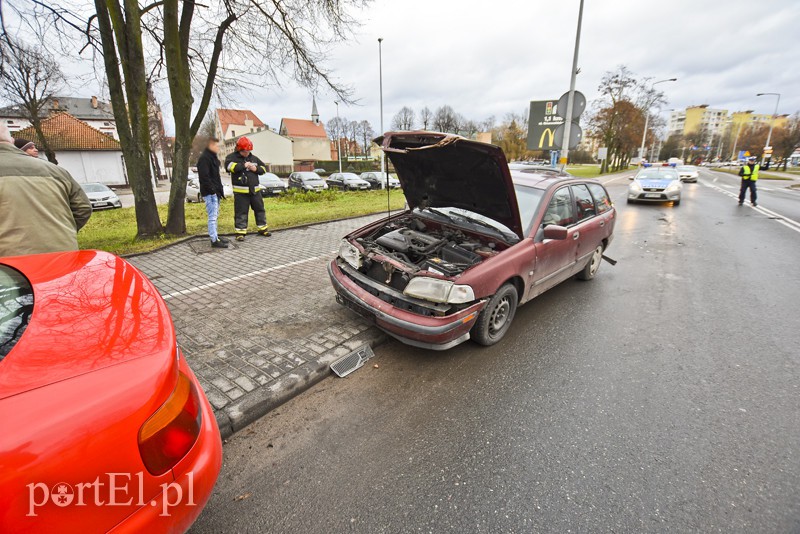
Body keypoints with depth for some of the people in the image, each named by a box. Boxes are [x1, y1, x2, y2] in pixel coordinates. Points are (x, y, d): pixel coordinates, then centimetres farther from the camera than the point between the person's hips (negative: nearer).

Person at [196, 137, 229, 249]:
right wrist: (212, 189, -20)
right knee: (212, 216, -9)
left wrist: (220, 189, 15)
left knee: (215, 215, 15)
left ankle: (215, 236, 25)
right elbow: (204, 177, -21)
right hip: (209, 193, -10)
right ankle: (214, 240, -7)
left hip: (215, 192, 10)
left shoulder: (213, 157, 19)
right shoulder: (204, 158, -13)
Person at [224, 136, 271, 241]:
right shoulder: (232, 157, -3)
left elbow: (264, 167, 16)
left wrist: (256, 169, -4)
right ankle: (240, 231, 6)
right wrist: (243, 165, -21)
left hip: (255, 189, 5)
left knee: (259, 209, 11)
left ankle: (263, 228, 24)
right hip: (240, 191, -5)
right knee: (241, 212, -2)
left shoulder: (253, 158, 13)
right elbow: (229, 165, -22)